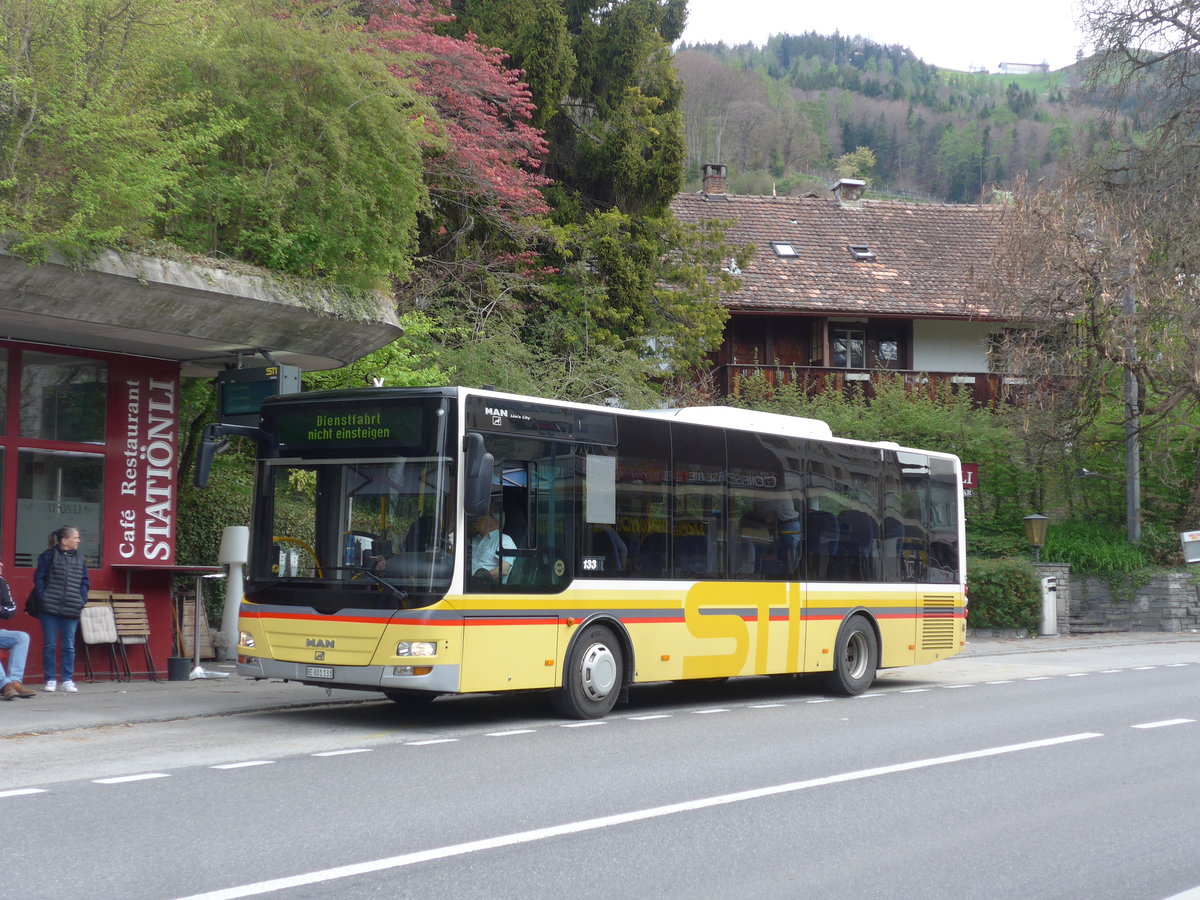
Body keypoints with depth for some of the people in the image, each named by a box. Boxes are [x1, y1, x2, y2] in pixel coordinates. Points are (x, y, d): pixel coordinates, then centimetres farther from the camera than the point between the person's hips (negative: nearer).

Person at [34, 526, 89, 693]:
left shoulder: (80, 559, 10)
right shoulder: (48, 556, -1)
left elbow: (84, 582, 13)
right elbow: (39, 578, -1)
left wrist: (82, 602, 1)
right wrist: (43, 599, -9)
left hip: (72, 610, 3)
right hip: (50, 609, -3)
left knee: (69, 646, 4)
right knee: (49, 646, 3)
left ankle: (68, 680, 10)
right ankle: (50, 680, 11)